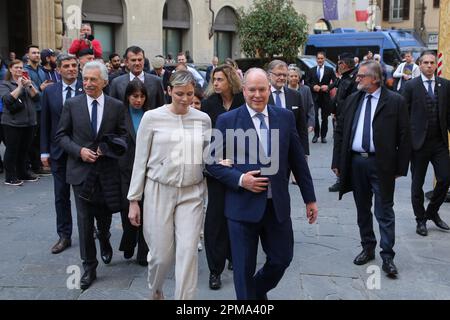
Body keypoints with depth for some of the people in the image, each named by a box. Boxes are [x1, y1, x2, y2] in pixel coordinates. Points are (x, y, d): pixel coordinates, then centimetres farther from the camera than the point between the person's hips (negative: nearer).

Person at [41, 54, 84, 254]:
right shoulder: (49, 91, 3)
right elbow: (45, 123, 5)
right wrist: (44, 151, 2)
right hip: (59, 152, 2)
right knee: (61, 195, 8)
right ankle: (64, 236, 18)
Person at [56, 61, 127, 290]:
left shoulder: (116, 106, 0)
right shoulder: (72, 104, -1)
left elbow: (122, 135, 5)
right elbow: (61, 135, 2)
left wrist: (109, 147, -13)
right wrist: (79, 150, -13)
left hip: (107, 170, 1)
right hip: (81, 170, 0)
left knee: (105, 215, 15)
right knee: (85, 220, 1)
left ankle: (104, 239, 49)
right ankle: (89, 267, 13)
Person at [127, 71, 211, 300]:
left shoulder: (203, 119, 3)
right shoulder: (152, 117, -3)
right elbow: (140, 161, 0)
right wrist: (134, 200, 0)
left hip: (192, 193, 2)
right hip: (159, 191, -1)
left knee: (188, 252, -6)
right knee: (161, 254, 6)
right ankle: (155, 290, 39)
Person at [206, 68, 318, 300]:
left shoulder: (285, 117, 3)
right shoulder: (227, 120, -5)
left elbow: (298, 160, 7)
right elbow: (213, 161, -3)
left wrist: (309, 198, 8)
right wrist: (239, 179, -18)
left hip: (278, 204, 3)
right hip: (243, 205, -3)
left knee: (282, 258, 13)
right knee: (244, 268, 7)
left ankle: (257, 290, 42)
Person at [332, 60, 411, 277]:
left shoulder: (395, 101, -5)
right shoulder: (352, 99, 8)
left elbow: (404, 136, -5)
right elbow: (340, 131, 9)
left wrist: (401, 167, -8)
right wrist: (337, 161, 5)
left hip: (381, 164, -4)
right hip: (355, 162, 5)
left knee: (384, 212, 1)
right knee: (362, 210, 15)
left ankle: (387, 256, 9)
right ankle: (368, 248, 30)